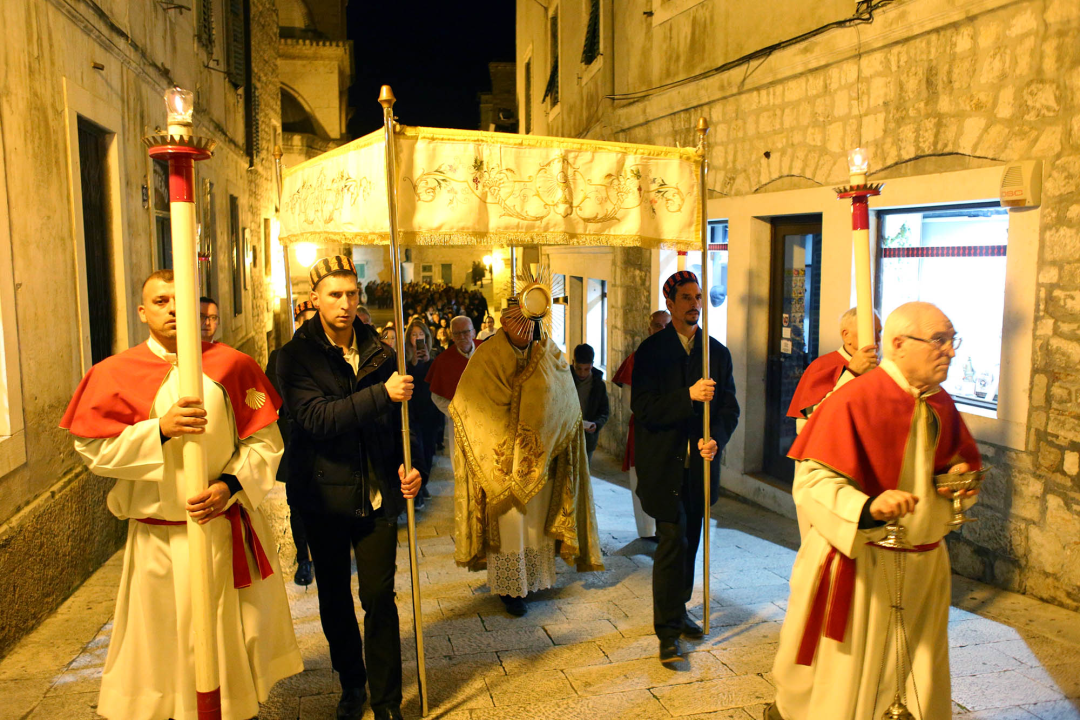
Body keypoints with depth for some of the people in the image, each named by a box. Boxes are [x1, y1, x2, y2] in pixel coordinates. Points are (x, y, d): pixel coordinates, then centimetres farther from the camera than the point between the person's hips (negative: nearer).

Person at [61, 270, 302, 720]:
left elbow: (264, 441, -2)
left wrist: (231, 485, -17)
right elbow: (95, 450, -7)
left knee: (238, 638, 14)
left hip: (230, 530, 1)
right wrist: (160, 429, -20)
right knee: (160, 640, 9)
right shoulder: (115, 374, -1)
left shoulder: (232, 365, -2)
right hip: (158, 537, -1)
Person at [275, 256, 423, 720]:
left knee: (380, 598, 1)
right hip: (325, 495, -1)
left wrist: (406, 465, -4)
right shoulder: (296, 356, -6)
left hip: (378, 495, 1)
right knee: (335, 600, 14)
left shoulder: (379, 353, 4)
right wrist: (381, 393, -27)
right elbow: (317, 418, -20)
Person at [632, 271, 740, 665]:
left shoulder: (717, 352, 8)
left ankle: (677, 611, 33)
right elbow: (644, 409, -13)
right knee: (673, 540, -9)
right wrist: (689, 395, -25)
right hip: (663, 462, -4)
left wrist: (716, 439, -14)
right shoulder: (651, 351, -4)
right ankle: (668, 632, -1)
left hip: (700, 462, 5)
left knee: (689, 540, 14)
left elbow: (729, 407, 6)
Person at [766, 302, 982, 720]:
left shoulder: (941, 406, 4)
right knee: (842, 683, 10)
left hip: (923, 566, 7)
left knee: (916, 686, 17)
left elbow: (961, 463, 21)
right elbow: (811, 481, -23)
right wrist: (868, 507, -39)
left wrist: (958, 478, -2)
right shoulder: (854, 400, -19)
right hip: (858, 564, -6)